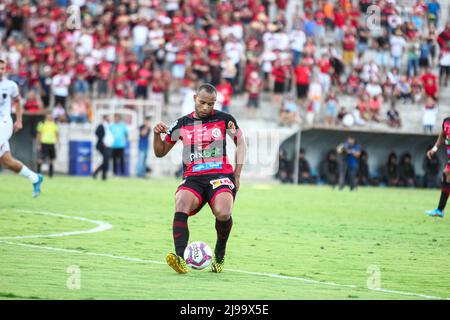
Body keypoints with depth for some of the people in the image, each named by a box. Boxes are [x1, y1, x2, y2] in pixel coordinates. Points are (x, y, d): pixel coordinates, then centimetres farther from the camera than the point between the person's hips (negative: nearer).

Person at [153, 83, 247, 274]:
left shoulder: (224, 119, 7)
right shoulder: (181, 124, 11)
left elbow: (240, 144, 18)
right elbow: (160, 152, 18)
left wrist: (237, 175, 8)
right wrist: (157, 135, -3)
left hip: (220, 175, -1)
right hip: (192, 178, 1)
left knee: (223, 213, -30)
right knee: (181, 204, -33)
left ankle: (219, 256, -1)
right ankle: (180, 258, -44)